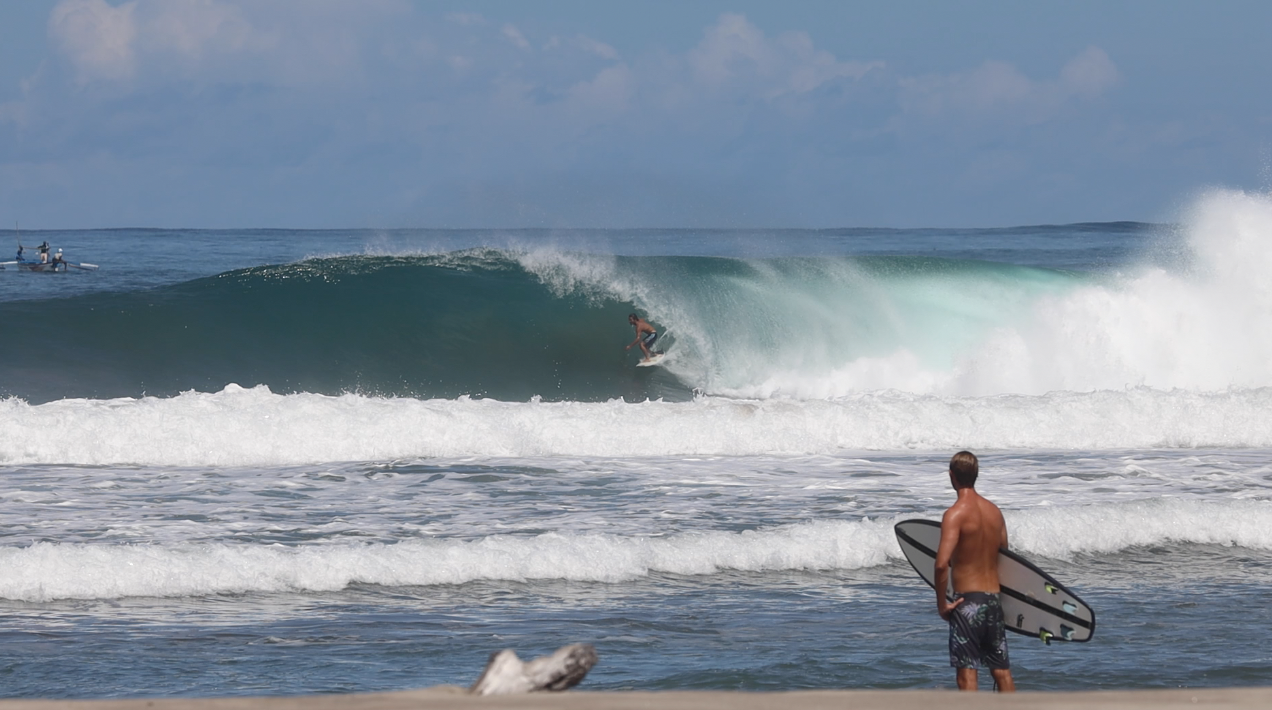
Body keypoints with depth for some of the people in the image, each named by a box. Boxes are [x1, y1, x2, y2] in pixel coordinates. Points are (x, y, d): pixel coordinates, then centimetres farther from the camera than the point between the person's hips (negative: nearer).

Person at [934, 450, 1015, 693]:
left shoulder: (956, 514, -13)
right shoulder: (994, 511, 8)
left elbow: (942, 564, -22)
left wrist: (941, 603, -12)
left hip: (968, 600, -6)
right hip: (994, 599, 7)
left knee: (966, 674, -3)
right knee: (1002, 672, 12)